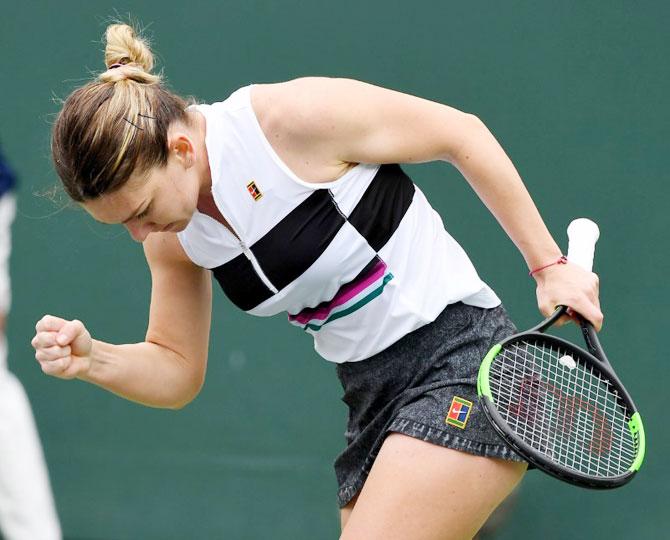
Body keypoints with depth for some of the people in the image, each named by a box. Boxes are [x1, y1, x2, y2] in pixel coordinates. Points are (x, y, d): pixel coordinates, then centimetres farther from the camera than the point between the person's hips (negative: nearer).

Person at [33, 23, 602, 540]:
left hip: (459, 361, -8)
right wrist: (92, 359, -9)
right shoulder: (172, 239, 2)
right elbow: (177, 371, 12)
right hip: (373, 406, 8)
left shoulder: (293, 117, -19)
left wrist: (548, 266, -4)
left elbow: (461, 132, -8)